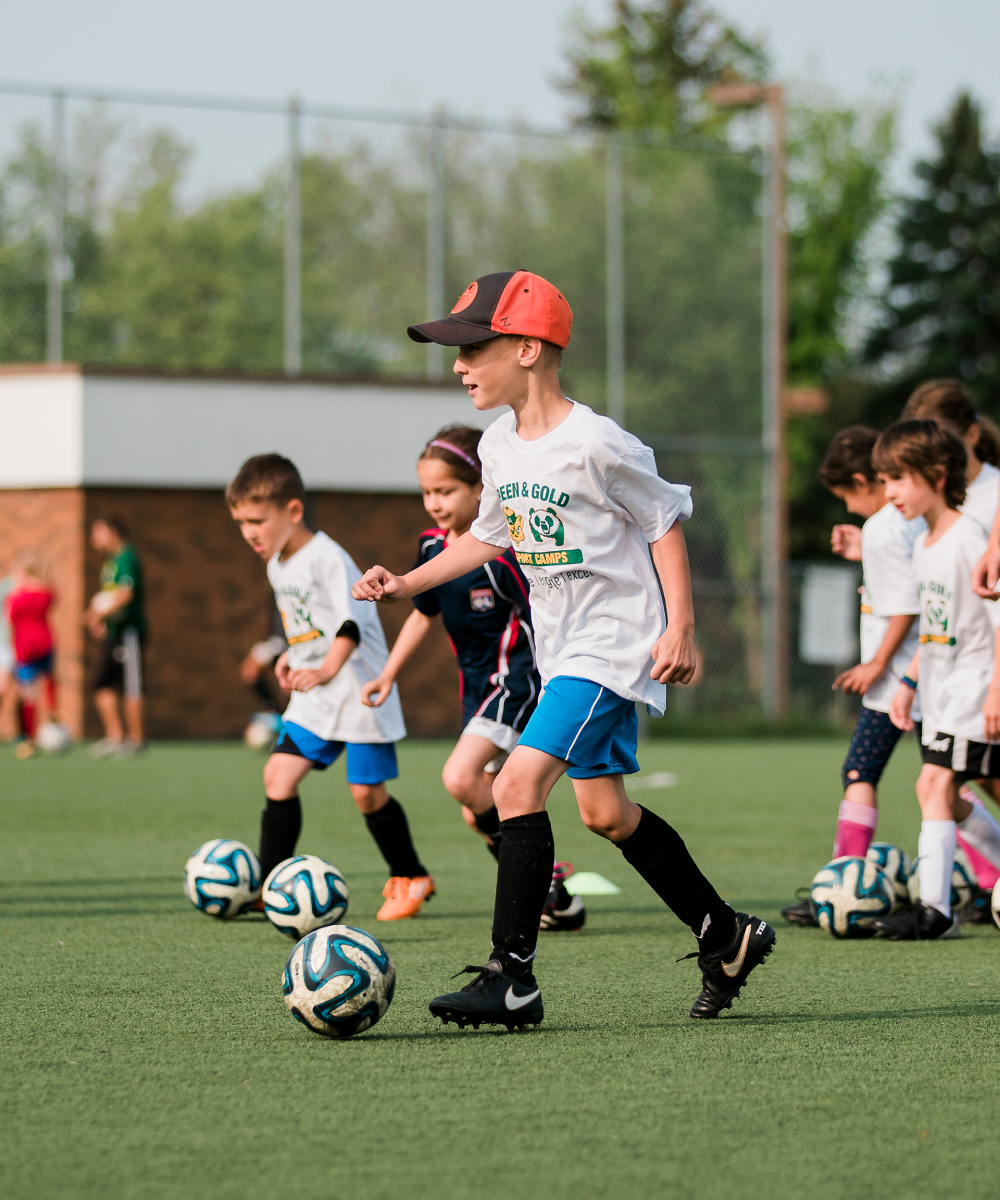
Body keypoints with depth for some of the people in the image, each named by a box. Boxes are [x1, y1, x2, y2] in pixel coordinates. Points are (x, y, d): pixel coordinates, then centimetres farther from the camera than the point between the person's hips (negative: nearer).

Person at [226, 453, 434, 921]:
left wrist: (327, 670, -34)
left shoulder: (327, 558, -18)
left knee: (367, 791, -3)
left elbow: (351, 624, -25)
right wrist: (292, 655, 13)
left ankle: (410, 878, 16)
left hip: (358, 692, -8)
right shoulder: (277, 565, 10)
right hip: (312, 702, 8)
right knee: (278, 774, -4)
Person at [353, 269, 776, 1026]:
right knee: (605, 811, 14)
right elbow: (490, 537, 20)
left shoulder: (595, 444, -17)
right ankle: (727, 936, 29)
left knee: (519, 785, -19)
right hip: (562, 648, 9)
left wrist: (681, 630, -12)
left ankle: (513, 977, -16)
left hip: (612, 643, -9)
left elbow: (665, 522, -9)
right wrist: (407, 584, 9)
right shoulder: (499, 447, 6)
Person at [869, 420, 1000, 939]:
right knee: (940, 792, 13)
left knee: (936, 783, -16)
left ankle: (934, 907, -16)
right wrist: (909, 682, 19)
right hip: (941, 691, 10)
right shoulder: (922, 543, 12)